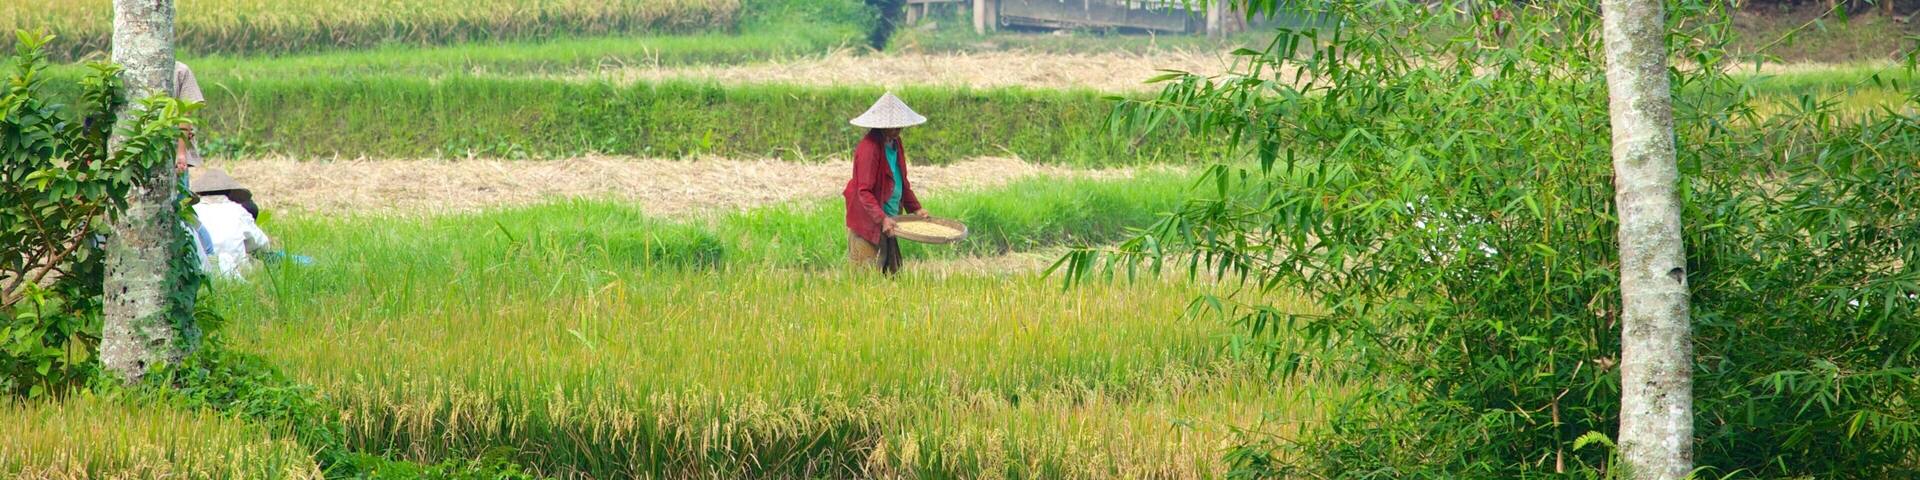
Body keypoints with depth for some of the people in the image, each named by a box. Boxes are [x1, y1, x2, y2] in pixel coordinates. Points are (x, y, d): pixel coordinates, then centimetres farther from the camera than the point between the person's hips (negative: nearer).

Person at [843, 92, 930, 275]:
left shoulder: (894, 143, 8)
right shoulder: (869, 148, -21)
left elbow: (901, 180, 20)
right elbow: (864, 191, -24)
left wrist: (915, 208, 11)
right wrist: (881, 218, -31)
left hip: (886, 219, 9)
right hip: (868, 223, -9)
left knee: (890, 271, 11)